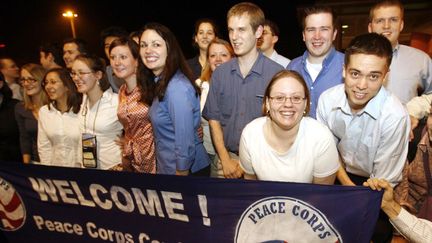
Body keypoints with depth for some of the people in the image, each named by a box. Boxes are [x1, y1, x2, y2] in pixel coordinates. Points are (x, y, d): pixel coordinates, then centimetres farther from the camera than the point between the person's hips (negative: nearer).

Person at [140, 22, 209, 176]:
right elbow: (164, 134, 7)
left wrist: (181, 173, -17)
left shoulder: (177, 88, -24)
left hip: (188, 170, -8)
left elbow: (185, 143, -24)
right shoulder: (160, 83, 3)